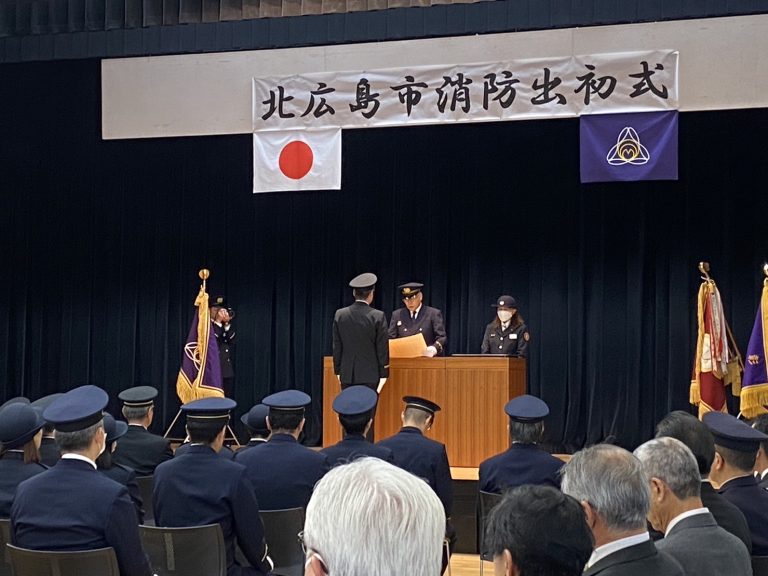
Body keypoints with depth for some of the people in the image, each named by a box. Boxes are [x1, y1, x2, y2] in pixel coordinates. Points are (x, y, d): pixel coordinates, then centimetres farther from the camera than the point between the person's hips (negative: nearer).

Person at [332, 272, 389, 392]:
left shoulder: (340, 314, 1)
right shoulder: (378, 316, -8)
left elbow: (336, 347, 6)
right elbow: (382, 349, -5)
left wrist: (338, 371, 15)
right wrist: (383, 374, 1)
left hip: (347, 375, 3)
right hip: (370, 376, -3)